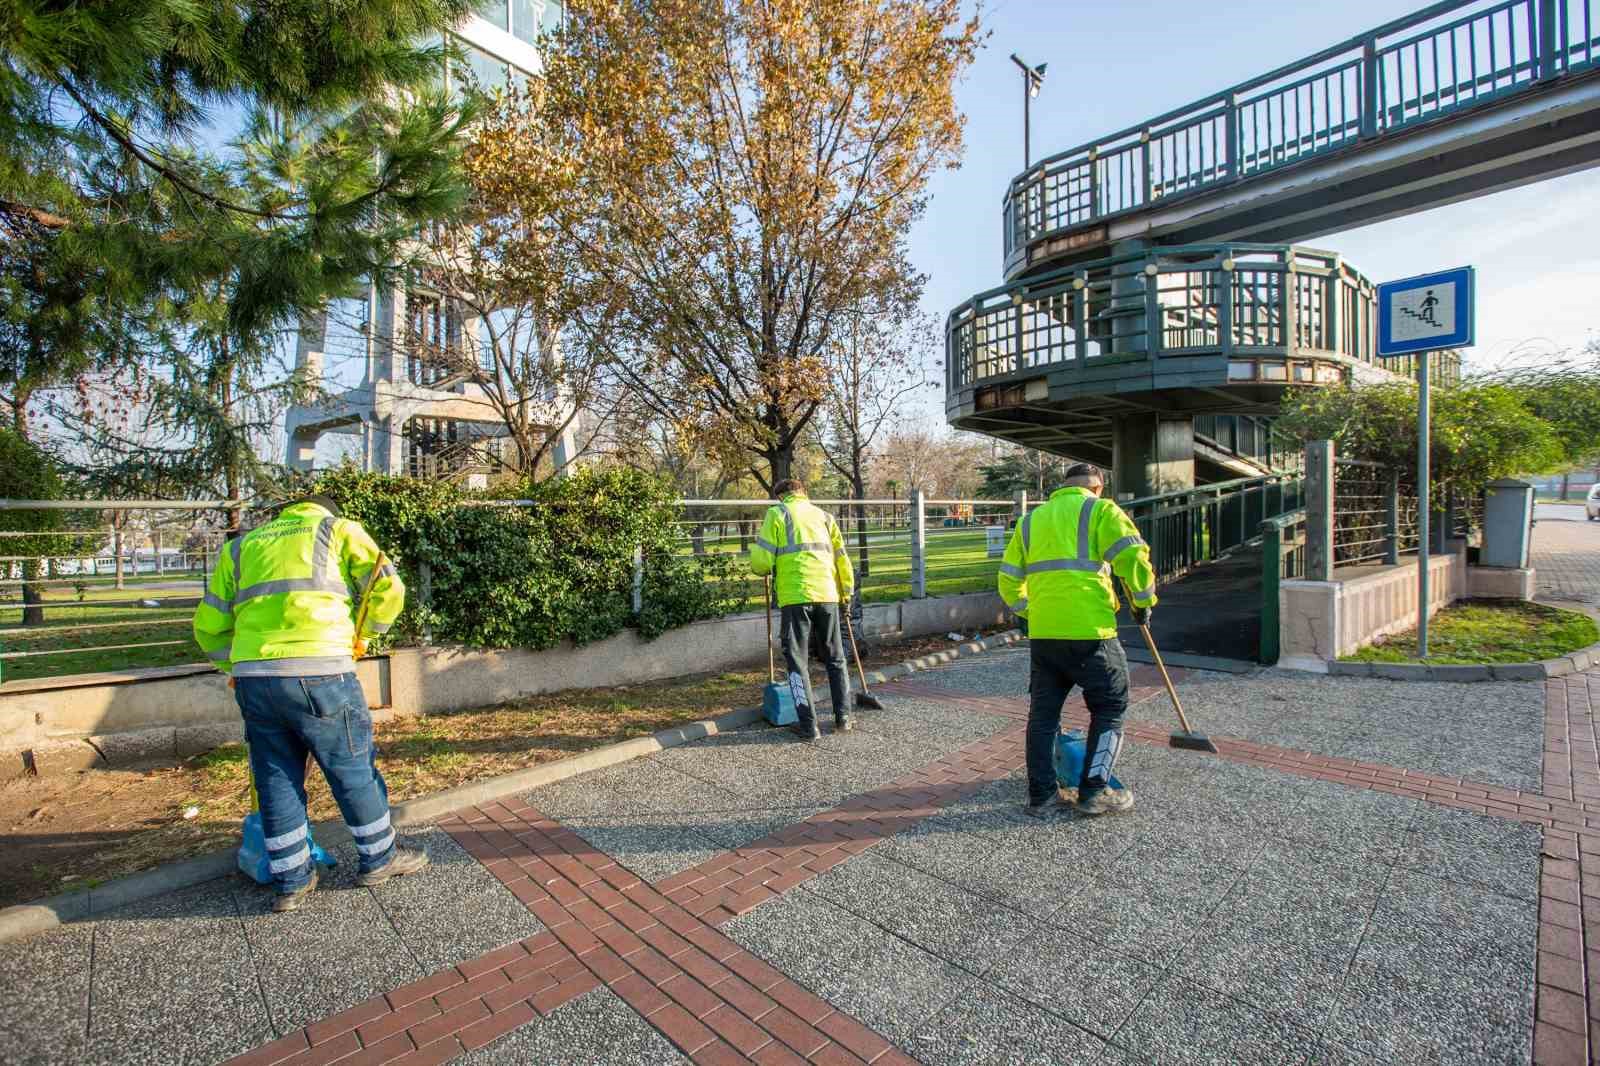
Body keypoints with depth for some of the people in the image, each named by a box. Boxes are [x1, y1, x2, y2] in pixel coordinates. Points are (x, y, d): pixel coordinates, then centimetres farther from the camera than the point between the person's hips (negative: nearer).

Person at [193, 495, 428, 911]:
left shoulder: (242, 545, 24)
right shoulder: (340, 529, 12)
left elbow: (208, 625, 22)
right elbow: (387, 589, -1)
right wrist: (360, 634, 13)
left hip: (254, 679, 5)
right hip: (319, 673, -4)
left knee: (276, 781, 17)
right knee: (354, 769, 11)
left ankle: (292, 880, 28)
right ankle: (379, 857, 25)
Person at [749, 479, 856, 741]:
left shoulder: (777, 513, 5)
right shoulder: (823, 515, 18)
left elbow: (761, 561, -4)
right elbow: (842, 558, 16)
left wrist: (765, 569, 19)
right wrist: (846, 594, 25)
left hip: (795, 595, -4)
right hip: (827, 594, 4)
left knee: (797, 661, 6)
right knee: (835, 658, 17)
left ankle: (808, 726, 7)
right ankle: (843, 718, 22)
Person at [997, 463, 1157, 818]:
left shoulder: (1031, 519, 18)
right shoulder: (1100, 510, 3)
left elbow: (1008, 581, 17)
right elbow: (1134, 558, -9)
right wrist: (1143, 602, 7)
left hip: (1042, 634, 5)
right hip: (1089, 631, -4)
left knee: (1043, 712, 14)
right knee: (1110, 708, 14)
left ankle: (1041, 795, 19)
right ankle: (1094, 792, 16)